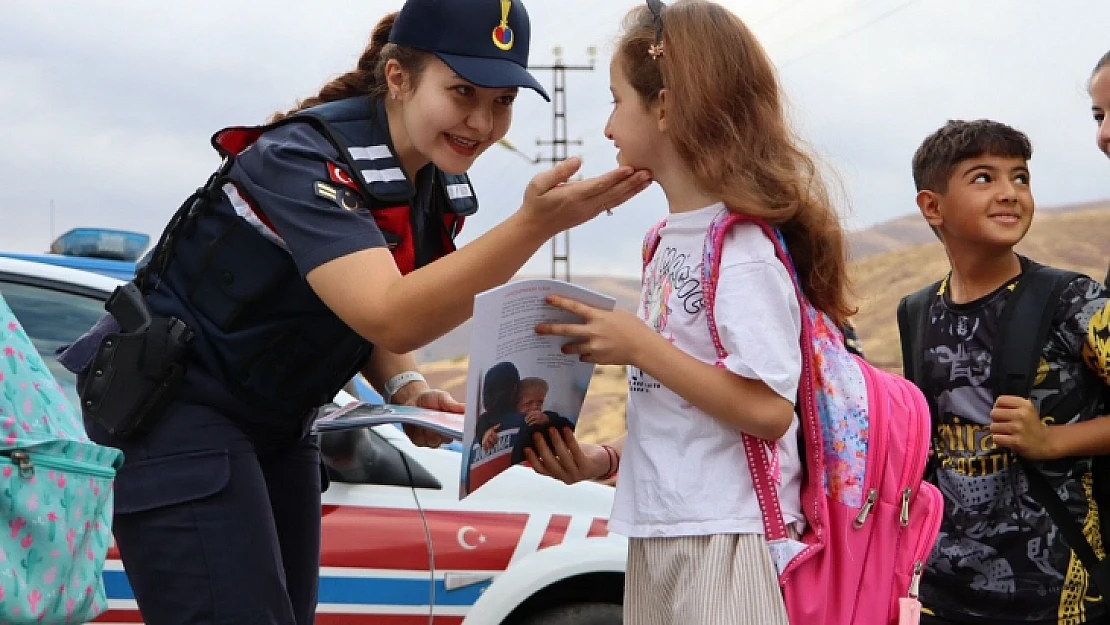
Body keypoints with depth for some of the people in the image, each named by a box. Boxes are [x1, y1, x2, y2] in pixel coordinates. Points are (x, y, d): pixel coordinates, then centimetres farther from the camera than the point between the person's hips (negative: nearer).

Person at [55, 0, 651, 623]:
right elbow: (387, 315, -37)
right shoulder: (307, 156, -24)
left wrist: (409, 389, -9)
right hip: (179, 409, -8)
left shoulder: (439, 187, 0)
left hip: (279, 428, 8)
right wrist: (535, 224, -45)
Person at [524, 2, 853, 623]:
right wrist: (605, 460, 5)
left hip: (726, 538, -8)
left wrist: (639, 347, -18)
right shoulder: (669, 242, 12)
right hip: (658, 534, 8)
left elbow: (768, 410, -21)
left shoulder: (744, 246, -14)